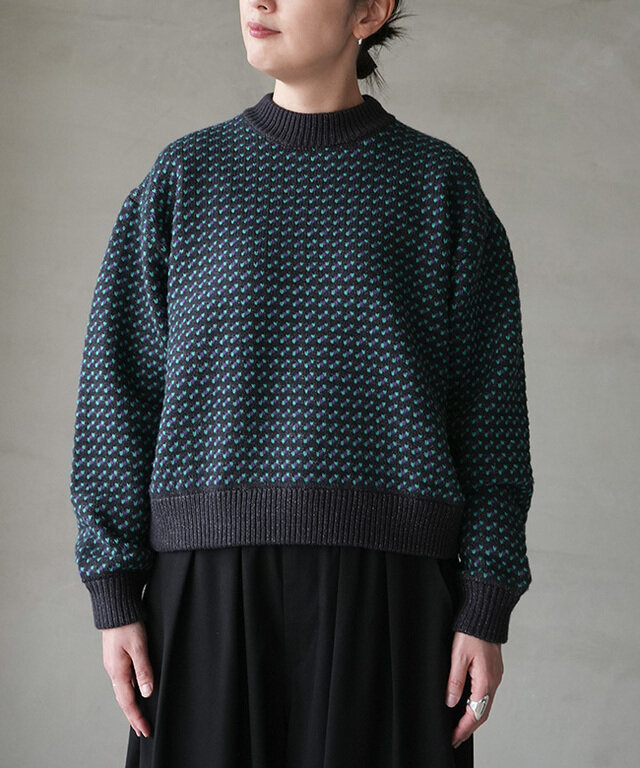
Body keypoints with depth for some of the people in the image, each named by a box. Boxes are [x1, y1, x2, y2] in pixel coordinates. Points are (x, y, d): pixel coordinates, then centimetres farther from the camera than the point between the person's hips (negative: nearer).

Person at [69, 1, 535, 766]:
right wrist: (114, 596, -2)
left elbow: (490, 407, 4)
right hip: (213, 586, 1)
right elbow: (118, 385, 6)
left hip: (387, 585, -1)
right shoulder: (185, 176, 9)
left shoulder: (440, 183, 7)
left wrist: (487, 611, -3)